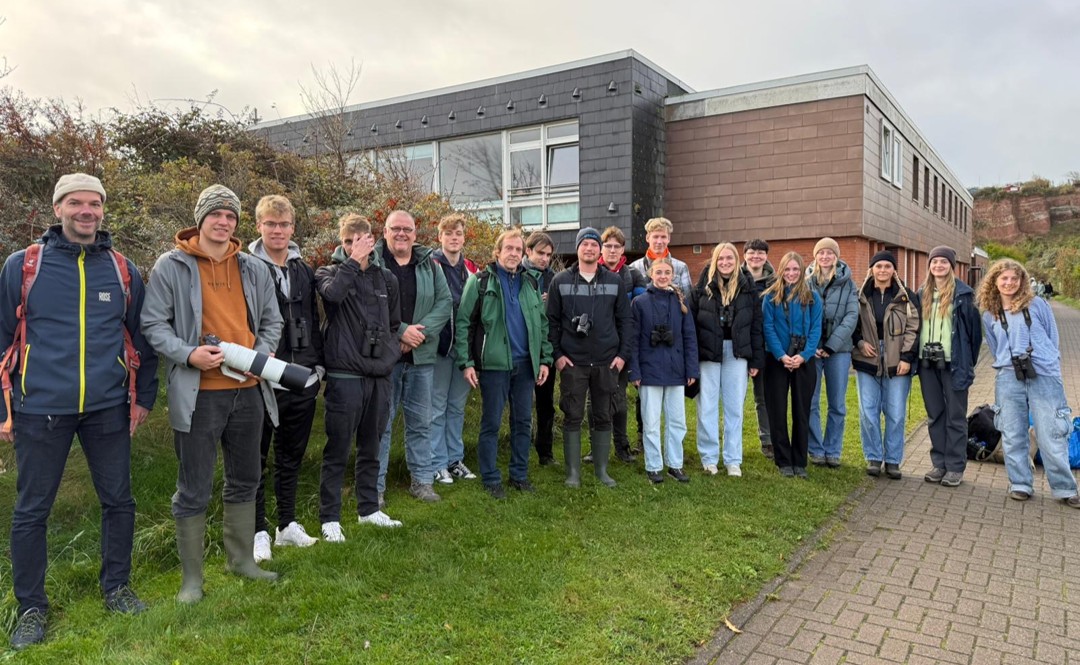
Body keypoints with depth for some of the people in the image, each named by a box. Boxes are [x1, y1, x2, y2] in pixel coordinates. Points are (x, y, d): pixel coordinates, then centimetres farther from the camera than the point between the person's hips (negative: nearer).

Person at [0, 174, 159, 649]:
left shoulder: (123, 270, 5)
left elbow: (142, 337, 10)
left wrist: (144, 396, 7)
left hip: (108, 409, 2)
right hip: (41, 410, -1)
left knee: (118, 500, 10)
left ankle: (116, 586, 29)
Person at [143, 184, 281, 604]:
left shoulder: (255, 269, 10)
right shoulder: (171, 266, -3)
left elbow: (271, 321, 15)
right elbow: (153, 324, -4)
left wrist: (261, 355, -3)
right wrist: (188, 354, -20)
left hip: (248, 390, 5)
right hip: (198, 393, -5)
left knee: (244, 482, 17)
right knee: (194, 491, 4)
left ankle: (241, 559, 34)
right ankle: (191, 577, 19)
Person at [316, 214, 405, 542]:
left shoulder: (386, 279, 13)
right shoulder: (329, 272, 1)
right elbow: (333, 293, -24)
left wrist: (391, 353, 9)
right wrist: (353, 260, -16)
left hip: (380, 376, 4)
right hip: (344, 376, -4)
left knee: (371, 449, 15)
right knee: (337, 451, 1)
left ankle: (369, 509, 29)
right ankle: (330, 518, 12)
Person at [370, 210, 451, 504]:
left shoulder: (429, 264, 8)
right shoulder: (372, 263, -3)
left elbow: (445, 301, 2)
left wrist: (421, 331, -12)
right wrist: (400, 331, -17)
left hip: (421, 357, 4)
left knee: (421, 422, 12)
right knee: (381, 422, 5)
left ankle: (422, 480, 24)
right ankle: (376, 485, 16)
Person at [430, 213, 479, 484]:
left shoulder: (471, 269, 11)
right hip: (439, 346, -5)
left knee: (457, 406, 13)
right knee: (437, 408, 3)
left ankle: (455, 458, 23)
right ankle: (437, 464, 12)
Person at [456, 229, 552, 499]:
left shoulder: (531, 282, 11)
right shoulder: (480, 281, -3)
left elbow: (542, 323, 14)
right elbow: (464, 323, -5)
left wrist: (545, 359, 8)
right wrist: (466, 362, -11)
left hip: (525, 363, 4)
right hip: (494, 363, -4)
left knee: (523, 421, 11)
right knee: (491, 423, 3)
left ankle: (520, 474, 24)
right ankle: (491, 478, 15)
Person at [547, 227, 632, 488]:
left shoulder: (614, 281, 7)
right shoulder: (561, 281, 2)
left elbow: (624, 320, 8)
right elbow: (551, 320, 2)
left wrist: (623, 354, 0)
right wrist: (557, 354, -5)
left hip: (607, 362, 2)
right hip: (572, 362, -1)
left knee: (603, 417, 9)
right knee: (572, 417, 2)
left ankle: (601, 469, 21)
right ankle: (573, 471, 12)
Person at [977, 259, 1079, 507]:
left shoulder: (1037, 305, 3)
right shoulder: (989, 314, 9)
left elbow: (1054, 340, 8)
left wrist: (1049, 367, 7)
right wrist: (1007, 368, 12)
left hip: (1044, 377, -2)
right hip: (1008, 380, 2)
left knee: (1051, 436, -1)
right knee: (1013, 436, 7)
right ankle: (1020, 485, 18)